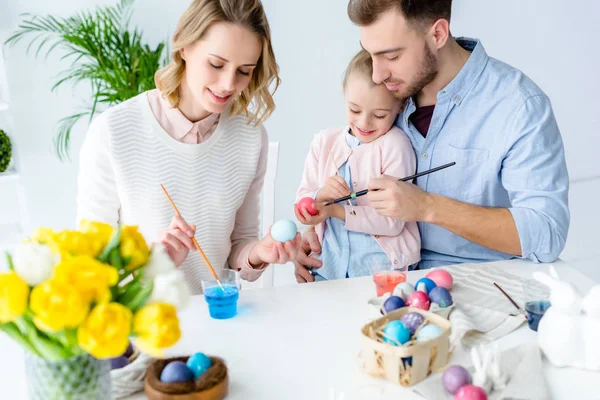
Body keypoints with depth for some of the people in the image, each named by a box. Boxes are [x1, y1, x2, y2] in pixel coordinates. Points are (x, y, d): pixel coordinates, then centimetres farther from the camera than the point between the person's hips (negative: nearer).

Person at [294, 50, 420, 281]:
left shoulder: (394, 145, -6)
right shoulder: (324, 141, 9)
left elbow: (394, 222, -11)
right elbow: (301, 201, 8)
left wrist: (335, 211, -20)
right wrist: (321, 195, -14)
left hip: (381, 265, -4)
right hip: (329, 263, 4)